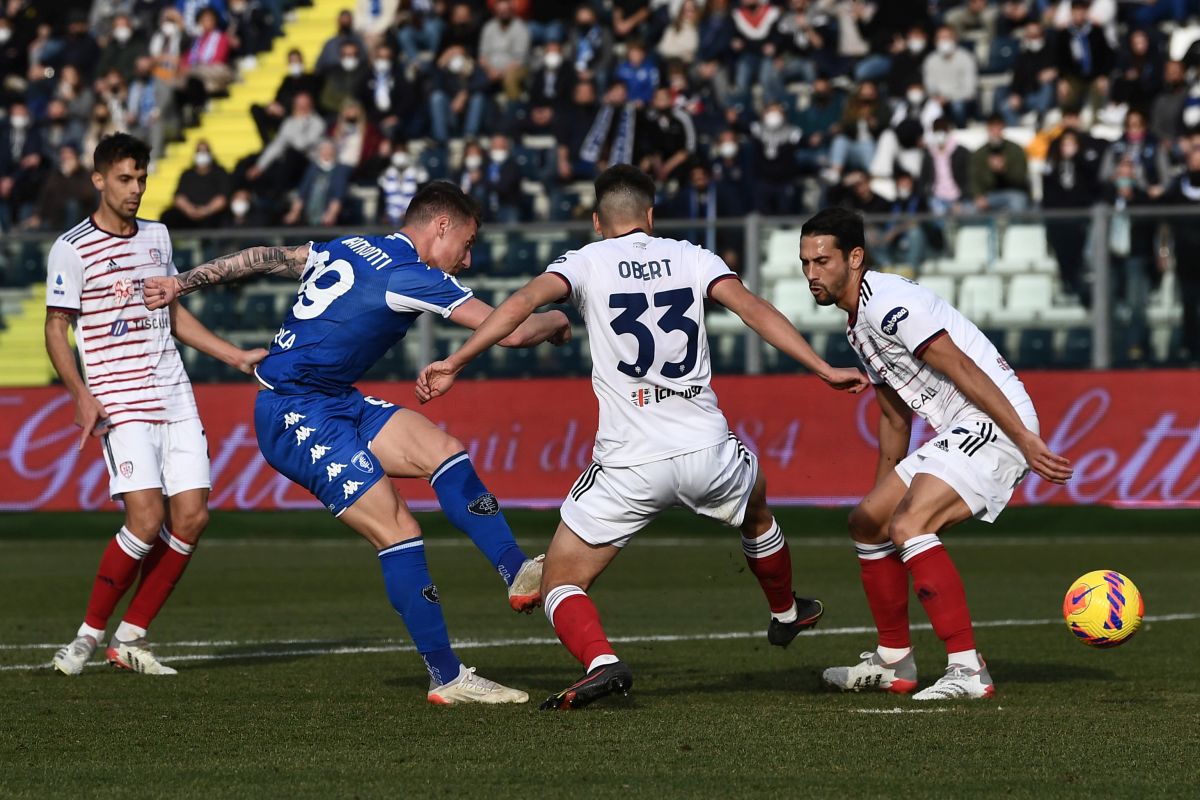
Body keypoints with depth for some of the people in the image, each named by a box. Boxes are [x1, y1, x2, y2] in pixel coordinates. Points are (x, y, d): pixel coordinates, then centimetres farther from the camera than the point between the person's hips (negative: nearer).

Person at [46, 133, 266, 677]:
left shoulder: (157, 237, 14)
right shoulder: (72, 249, -5)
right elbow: (56, 330, -4)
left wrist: (238, 357, 22)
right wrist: (81, 394, -17)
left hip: (173, 397, 6)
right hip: (119, 403, -6)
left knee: (191, 516, -4)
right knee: (147, 517, -19)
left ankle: (131, 638, 7)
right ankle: (90, 635, -4)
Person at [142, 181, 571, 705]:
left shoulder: (349, 249, 12)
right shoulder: (410, 275, -15)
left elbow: (263, 259, 19)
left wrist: (182, 283, 27)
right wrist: (556, 321, 8)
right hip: (299, 418, -10)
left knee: (443, 450, -4)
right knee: (399, 533, -14)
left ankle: (517, 573, -10)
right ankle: (447, 678, -12)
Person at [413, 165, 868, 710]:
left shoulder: (587, 262, 4)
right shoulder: (690, 257, 9)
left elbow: (524, 302, -13)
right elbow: (754, 309, -3)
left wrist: (454, 364, -12)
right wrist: (823, 369, -2)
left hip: (629, 467, -3)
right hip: (706, 451, 3)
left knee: (560, 583, 7)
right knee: (756, 516, 38)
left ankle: (601, 661, -21)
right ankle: (786, 614, 59)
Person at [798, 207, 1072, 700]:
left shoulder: (887, 303, -16)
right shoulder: (859, 326, 17)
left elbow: (963, 370, -21)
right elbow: (896, 419, 28)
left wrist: (1026, 440, -25)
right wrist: (881, 492, 32)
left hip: (998, 424, -11)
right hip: (960, 433, 11)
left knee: (908, 526, -25)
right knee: (868, 523, 15)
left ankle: (968, 671, -27)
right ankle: (893, 663, 25)